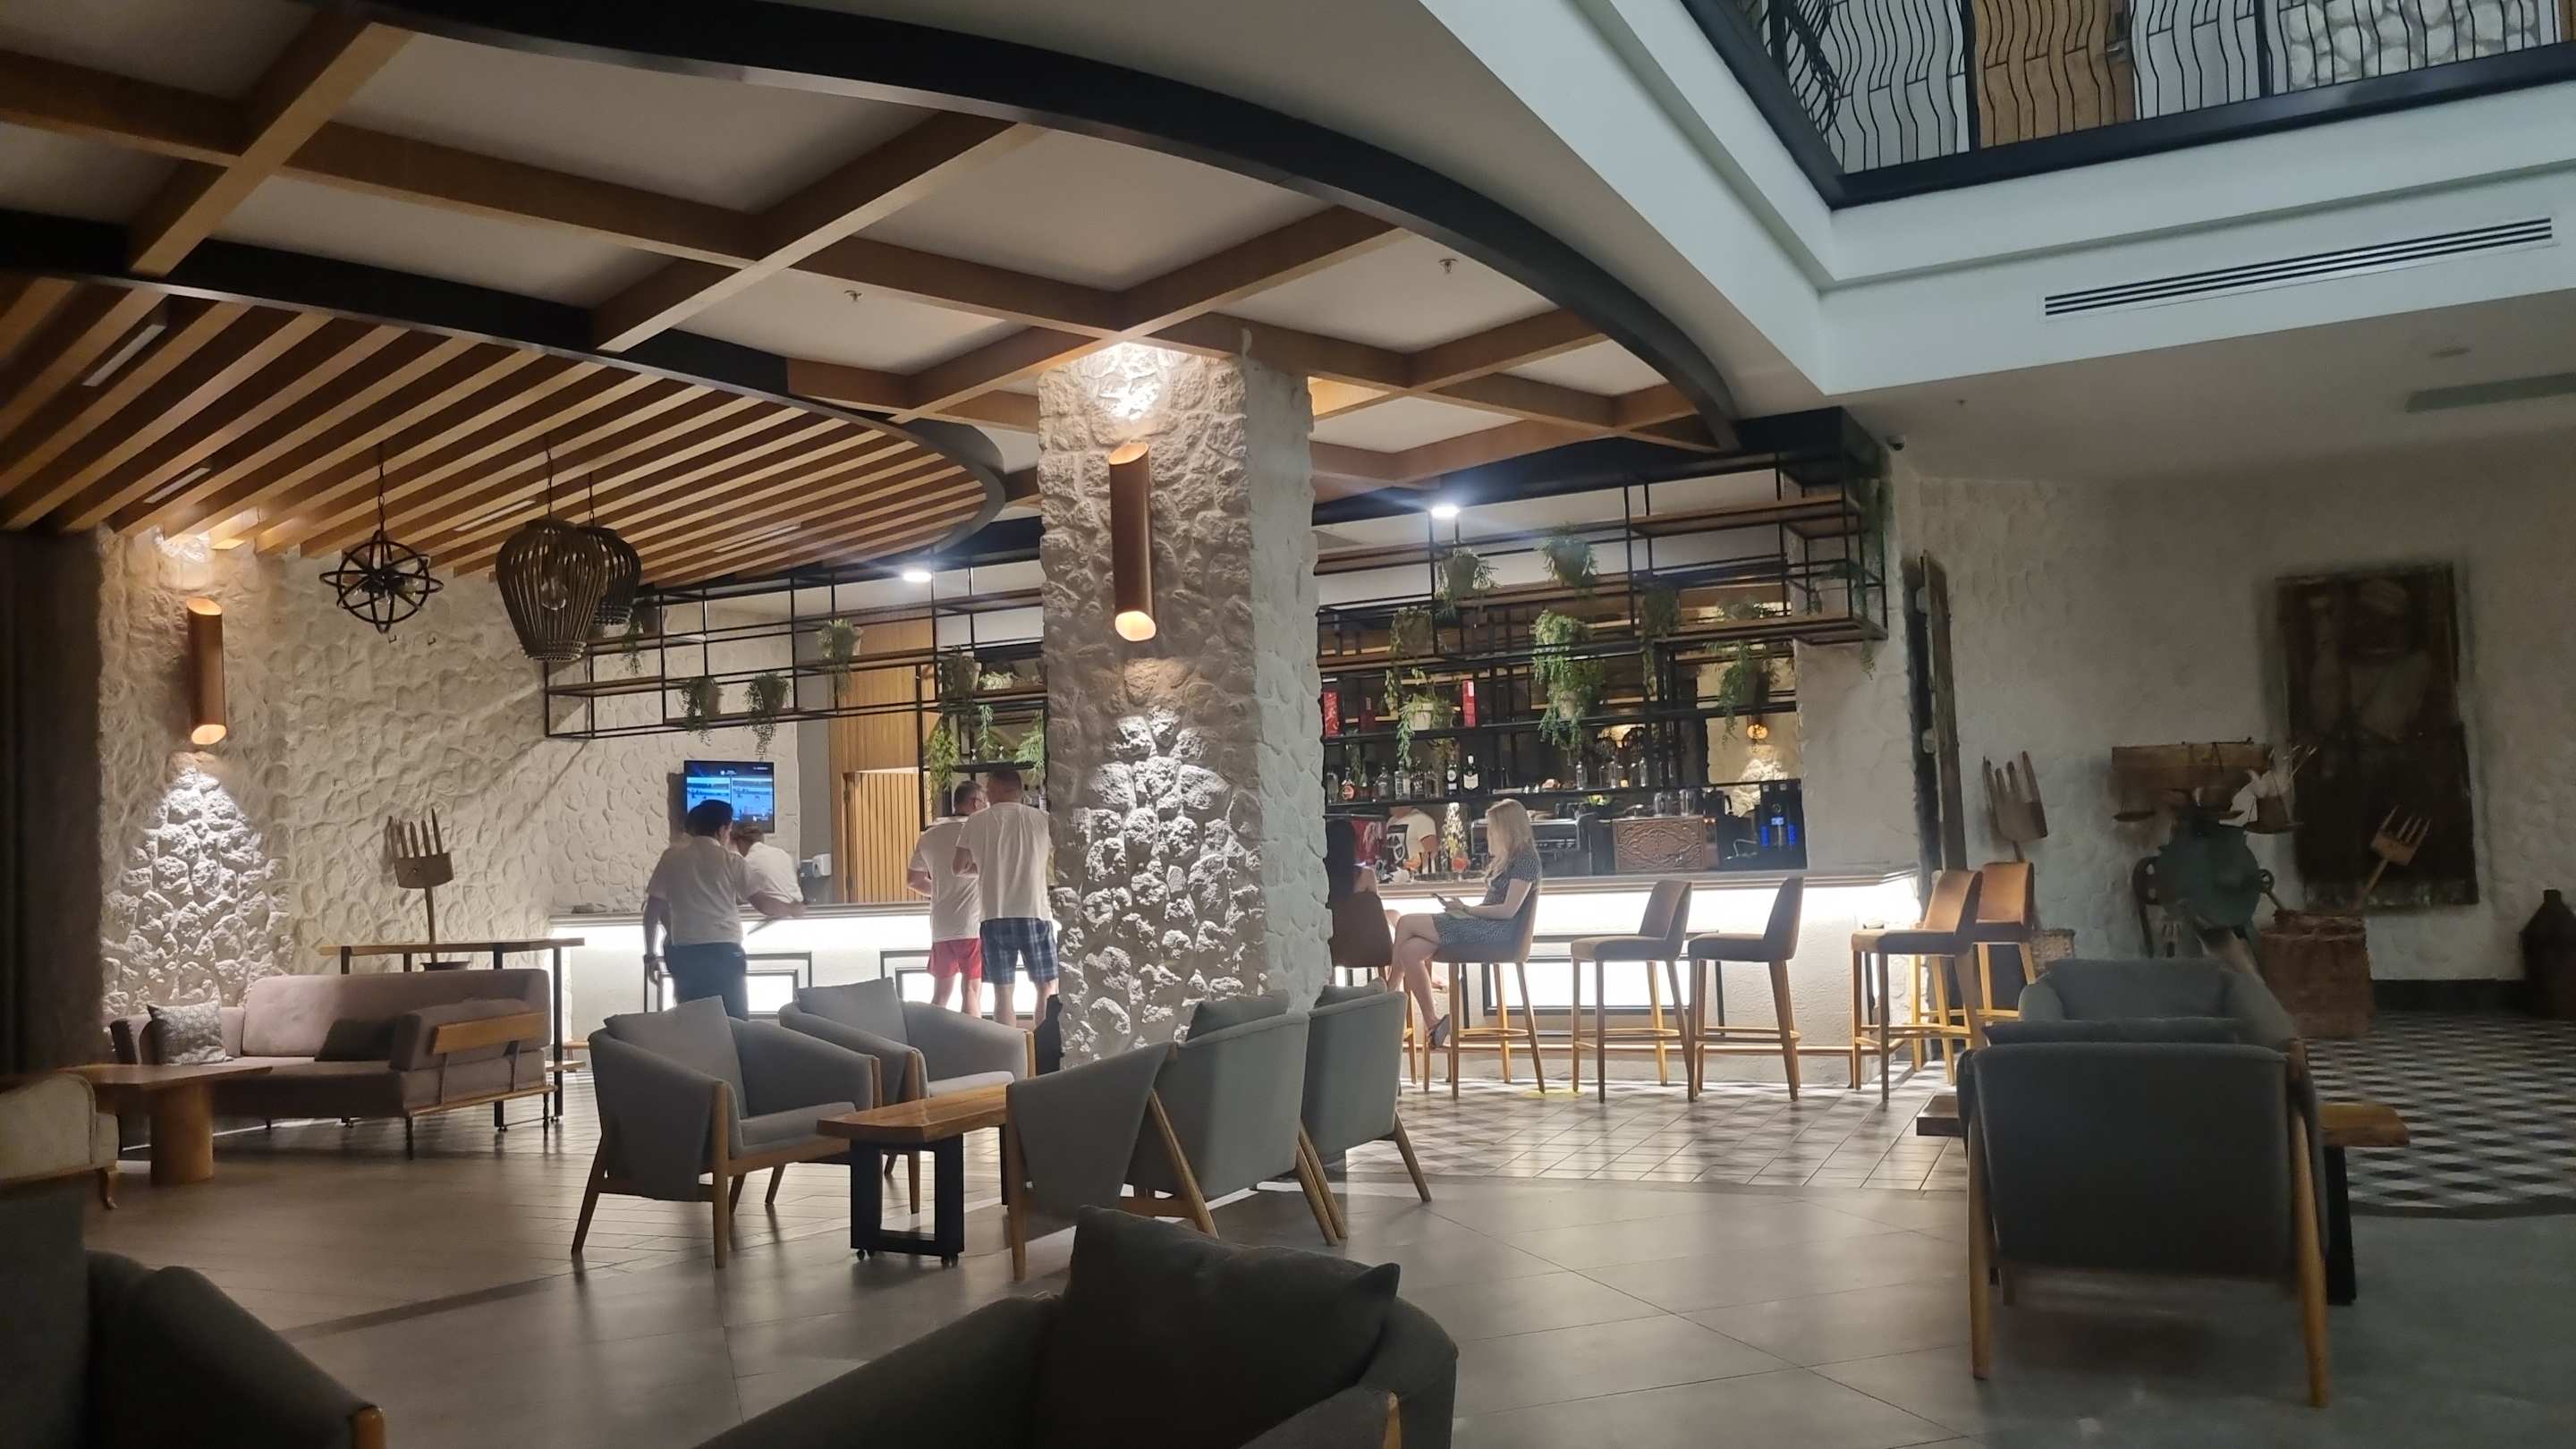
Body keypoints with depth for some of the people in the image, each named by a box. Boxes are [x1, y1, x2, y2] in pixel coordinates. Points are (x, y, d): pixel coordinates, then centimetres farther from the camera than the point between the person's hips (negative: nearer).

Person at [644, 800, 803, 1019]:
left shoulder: (671, 857, 6)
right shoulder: (730, 860, -2)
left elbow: (652, 910, 7)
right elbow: (762, 904, -5)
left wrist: (651, 953, 17)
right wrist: (792, 908, 13)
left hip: (685, 954, 3)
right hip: (724, 952, -3)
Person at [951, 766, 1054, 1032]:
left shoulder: (977, 822, 3)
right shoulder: (1042, 819, 2)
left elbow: (958, 866, 5)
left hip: (995, 915, 0)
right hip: (1035, 912, 0)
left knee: (1003, 991, 5)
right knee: (1047, 988, 9)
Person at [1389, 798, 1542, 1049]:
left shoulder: (1525, 859, -7)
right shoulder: (1507, 859, 23)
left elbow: (1508, 910, -15)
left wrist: (1467, 909, -7)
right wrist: (1464, 908, 3)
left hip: (1500, 932, -10)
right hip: (1485, 926, 10)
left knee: (1407, 924, -13)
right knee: (1410, 950, -12)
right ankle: (1432, 1022, -9)